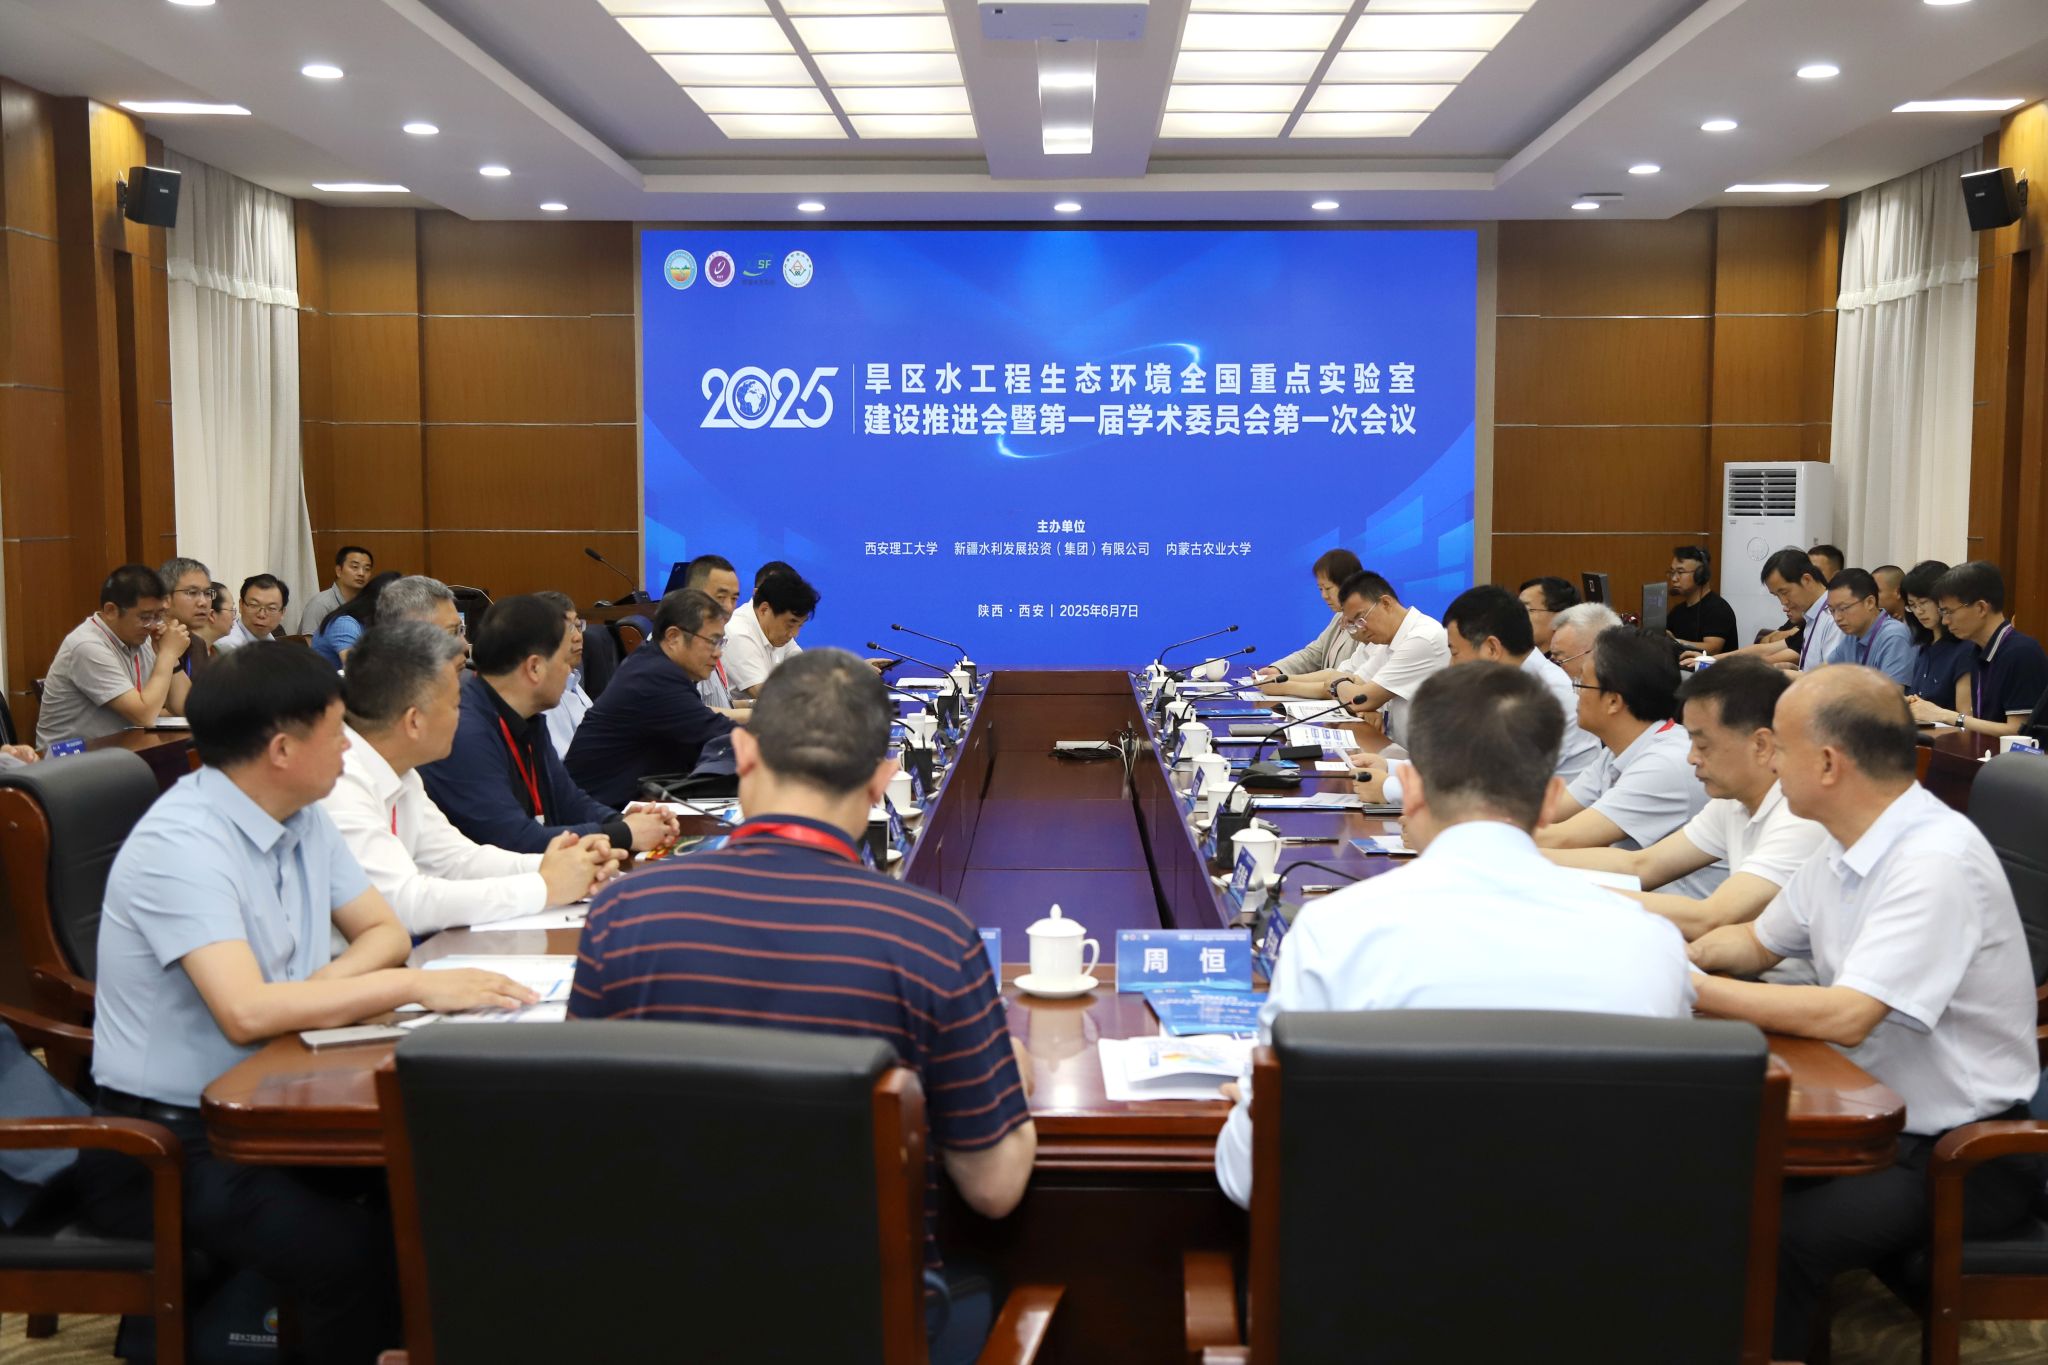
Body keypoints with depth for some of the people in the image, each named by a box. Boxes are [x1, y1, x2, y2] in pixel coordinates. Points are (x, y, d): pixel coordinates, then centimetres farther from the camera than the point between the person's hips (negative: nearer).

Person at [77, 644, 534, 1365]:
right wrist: (416, 987, -27)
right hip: (167, 1142, -8)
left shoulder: (303, 820, 5)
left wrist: (323, 986, -10)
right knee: (351, 1251, -29)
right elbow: (247, 1012, -30)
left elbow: (383, 931, 11)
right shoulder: (181, 844, -20)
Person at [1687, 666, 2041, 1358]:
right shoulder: (1845, 846, 4)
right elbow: (1757, 942, 18)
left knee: (1772, 1239, -27)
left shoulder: (1937, 861, -24)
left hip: (1960, 1151, -8)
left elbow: (1845, 1016, -31)